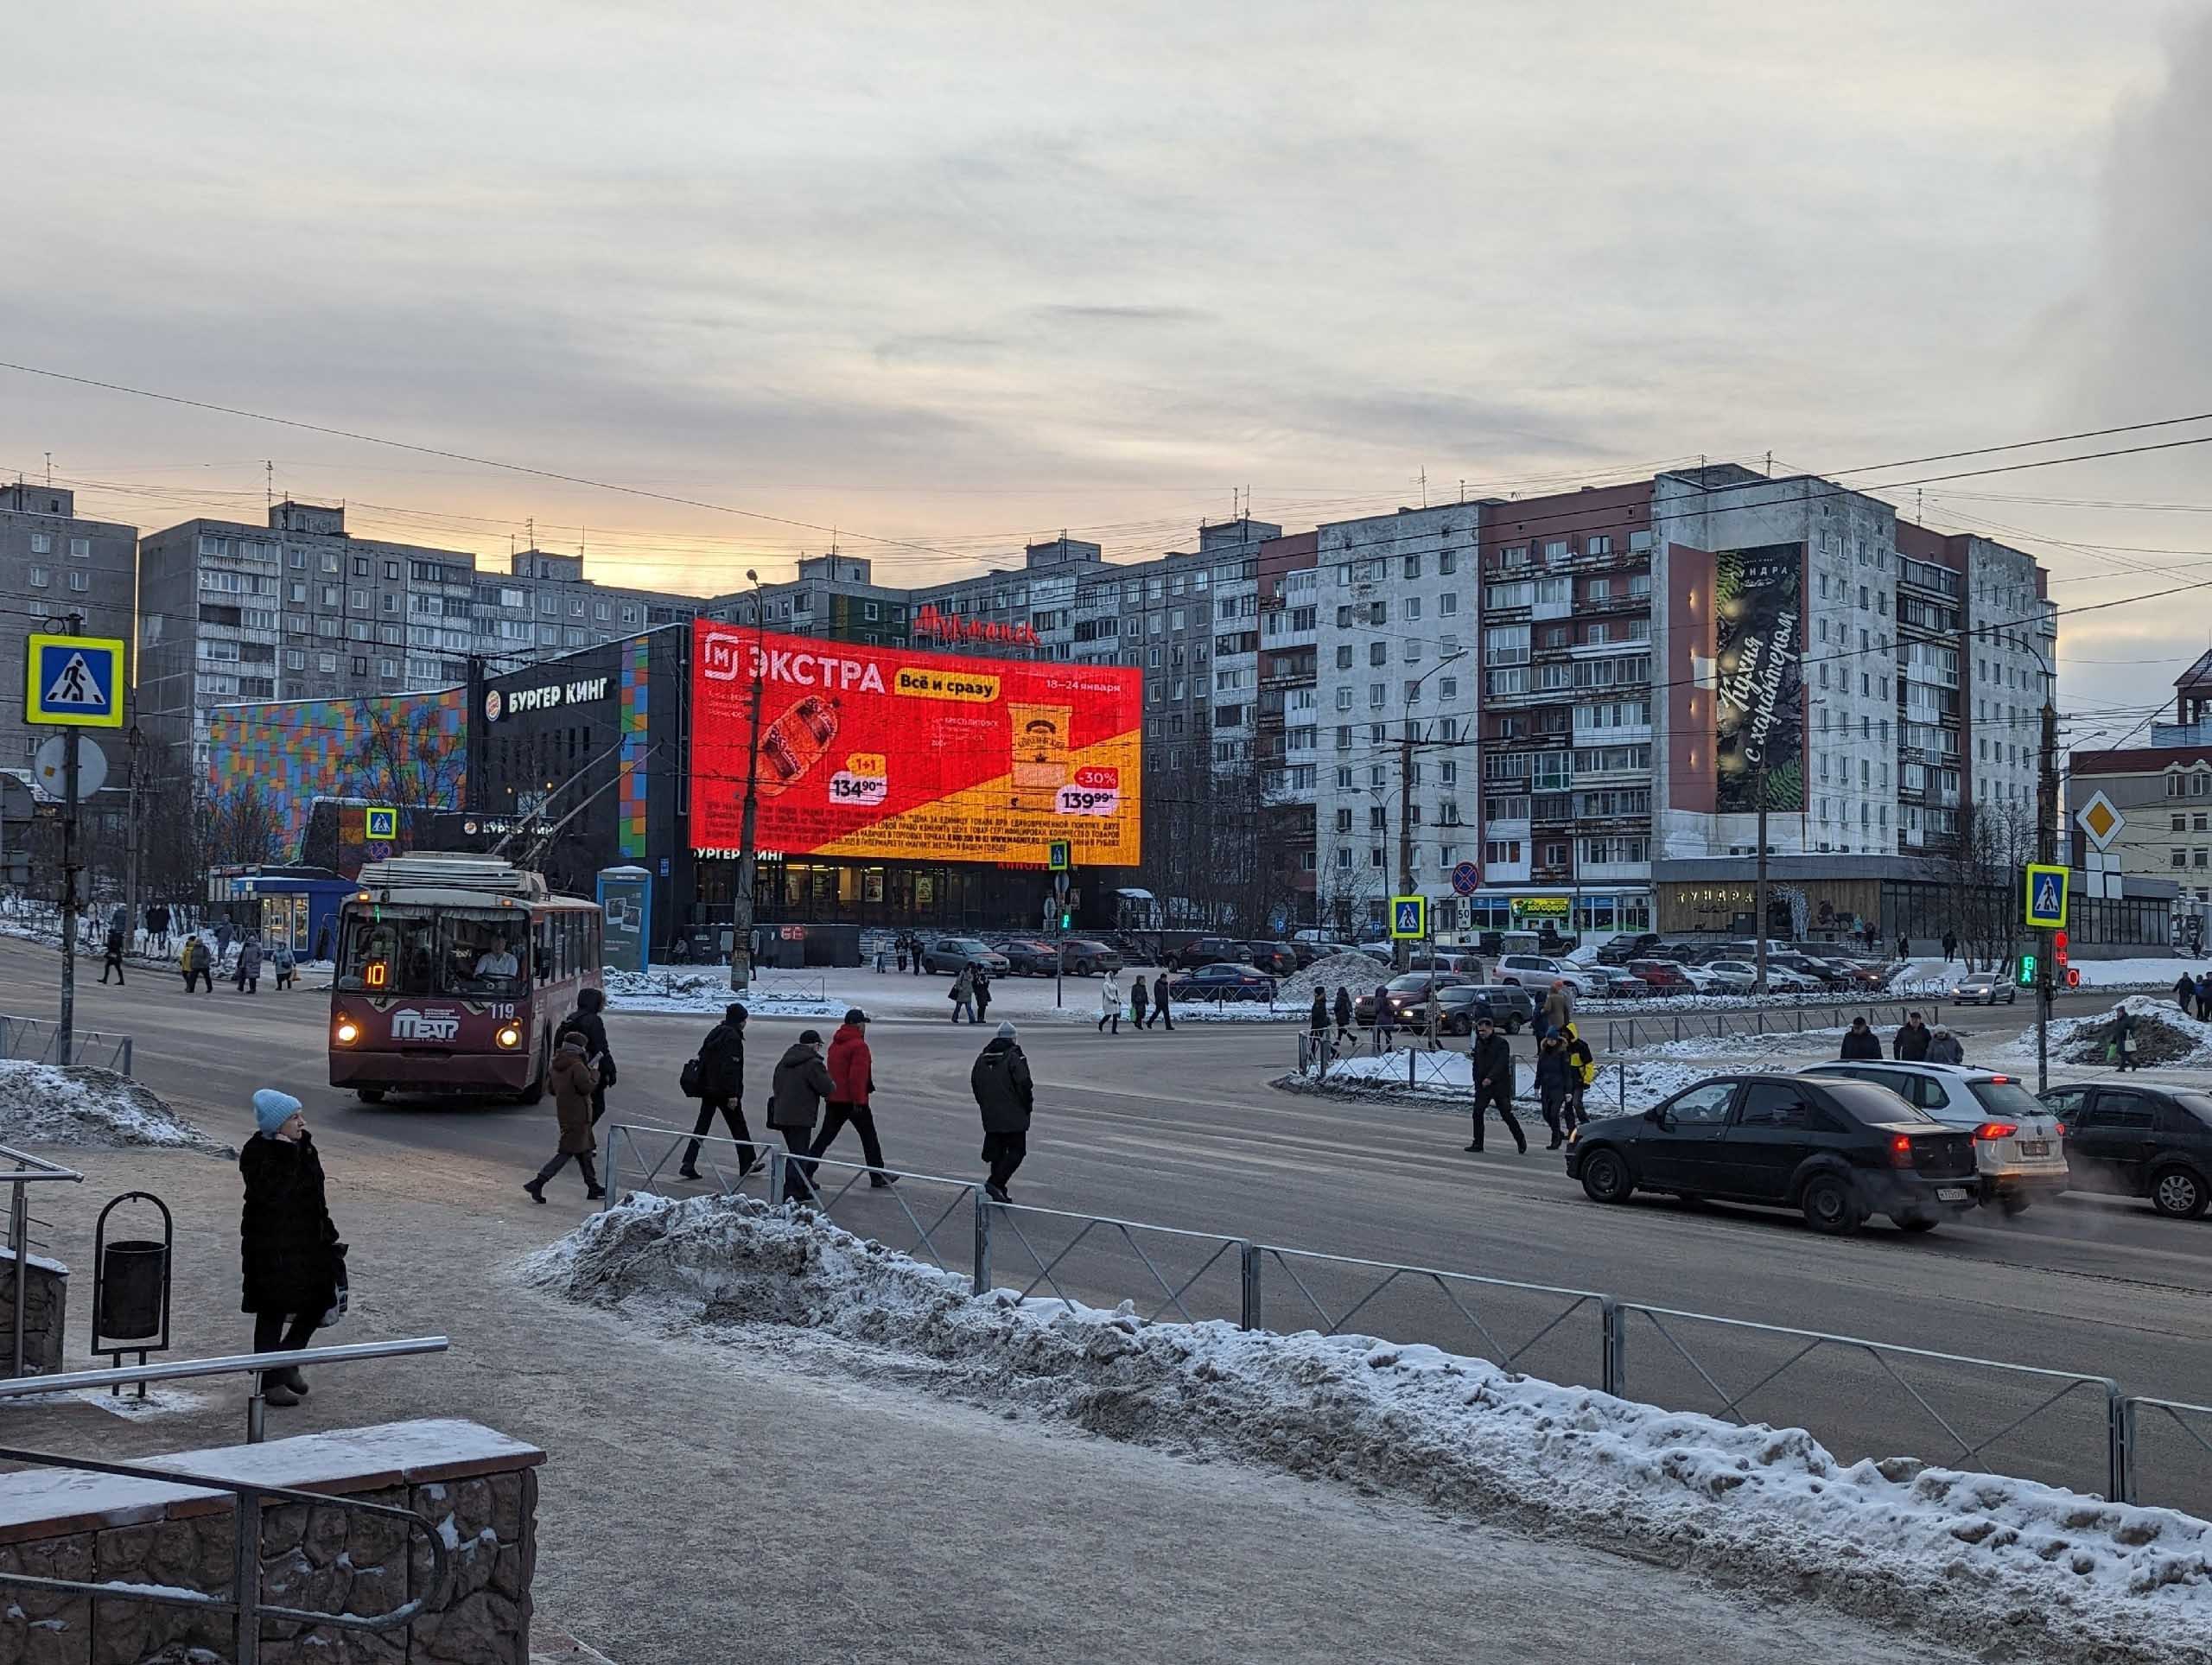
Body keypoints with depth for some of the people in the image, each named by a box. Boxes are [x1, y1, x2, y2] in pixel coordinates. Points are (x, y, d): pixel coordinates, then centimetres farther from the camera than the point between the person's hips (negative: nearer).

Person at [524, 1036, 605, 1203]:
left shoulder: (554, 1066, 9)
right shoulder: (577, 1066, -17)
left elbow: (551, 1087, 16)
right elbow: (586, 1087, -23)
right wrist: (594, 1075, -5)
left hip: (563, 1112, 9)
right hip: (577, 1115, -9)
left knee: (584, 1151, 17)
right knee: (566, 1152, -6)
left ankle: (593, 1187, 24)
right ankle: (537, 1183, -12)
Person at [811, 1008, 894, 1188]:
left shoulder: (835, 1044, 14)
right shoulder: (858, 1045, -14)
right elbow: (857, 1076, -21)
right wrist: (859, 1101, -20)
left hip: (834, 1099, 8)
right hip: (853, 1100, -7)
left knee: (825, 1137, 8)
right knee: (869, 1137, 5)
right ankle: (878, 1176, 11)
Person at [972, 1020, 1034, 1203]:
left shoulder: (982, 1057, 8)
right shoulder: (1014, 1057, -13)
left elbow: (974, 1083, 15)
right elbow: (1024, 1083, -17)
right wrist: (1028, 1105, -2)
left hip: (990, 1117, 7)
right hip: (1014, 1116, -7)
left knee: (996, 1152, 15)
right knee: (1016, 1150, -1)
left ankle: (998, 1191, 17)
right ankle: (995, 1183, -15)